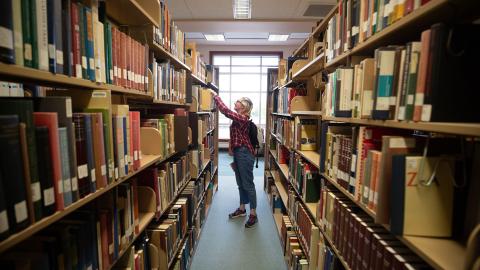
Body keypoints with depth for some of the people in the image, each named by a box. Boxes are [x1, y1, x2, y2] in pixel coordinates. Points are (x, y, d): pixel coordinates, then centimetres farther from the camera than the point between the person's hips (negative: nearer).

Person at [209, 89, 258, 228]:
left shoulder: (242, 118, -17)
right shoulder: (239, 118, 13)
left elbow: (225, 110, -26)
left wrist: (215, 95, -16)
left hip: (244, 154, -10)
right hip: (238, 153, 10)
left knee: (248, 184, -1)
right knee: (240, 183, 18)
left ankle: (253, 215, 10)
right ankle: (242, 209, 33)